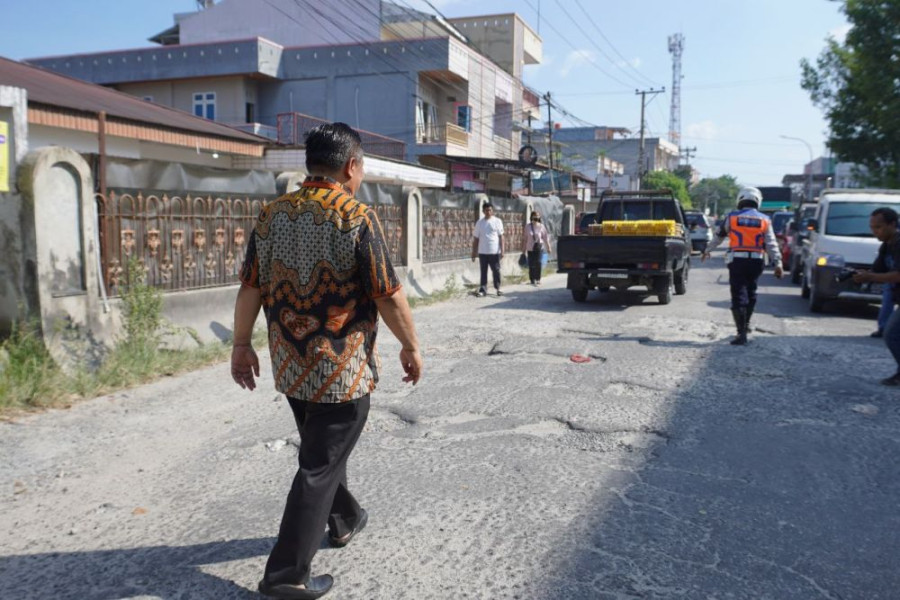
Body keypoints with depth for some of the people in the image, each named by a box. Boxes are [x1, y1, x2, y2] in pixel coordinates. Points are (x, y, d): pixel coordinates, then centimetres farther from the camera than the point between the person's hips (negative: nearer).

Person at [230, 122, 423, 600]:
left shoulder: (272, 215, 1)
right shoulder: (356, 217, -16)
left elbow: (249, 287, 3)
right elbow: (388, 295, -15)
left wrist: (242, 344, 13)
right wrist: (411, 347, -2)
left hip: (290, 365, 7)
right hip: (342, 368, -6)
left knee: (322, 447, 25)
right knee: (320, 466, 3)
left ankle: (344, 519, 45)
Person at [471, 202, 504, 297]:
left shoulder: (497, 221, 1)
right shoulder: (479, 222, 6)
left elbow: (501, 237, 0)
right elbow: (476, 238, 8)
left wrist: (502, 250, -7)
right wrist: (473, 252, 5)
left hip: (494, 252, -2)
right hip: (482, 252, 2)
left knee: (496, 271, 4)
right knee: (483, 272, 5)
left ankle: (497, 288, 17)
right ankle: (483, 290, 9)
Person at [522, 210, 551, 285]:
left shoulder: (541, 226, -1)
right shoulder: (528, 226, 3)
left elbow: (545, 237, 4)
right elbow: (525, 238, 10)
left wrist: (548, 247, 5)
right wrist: (524, 248, 13)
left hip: (539, 247, -1)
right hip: (530, 248, 1)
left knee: (538, 263, -8)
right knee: (531, 264, 1)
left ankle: (538, 279, 4)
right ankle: (532, 279, 12)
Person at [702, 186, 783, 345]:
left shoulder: (732, 217, 3)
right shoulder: (764, 220, 6)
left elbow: (718, 237, 13)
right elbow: (771, 244, 2)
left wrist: (707, 251, 26)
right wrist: (778, 264, 3)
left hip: (737, 261, -2)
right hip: (756, 261, 3)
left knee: (739, 296, -3)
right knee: (750, 292, 21)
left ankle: (742, 333, -8)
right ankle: (746, 324, 31)